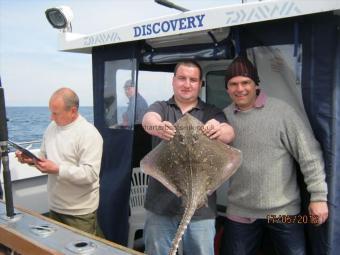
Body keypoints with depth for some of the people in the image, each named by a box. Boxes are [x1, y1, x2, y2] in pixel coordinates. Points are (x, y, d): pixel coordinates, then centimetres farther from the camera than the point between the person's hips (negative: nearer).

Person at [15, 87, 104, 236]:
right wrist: (31, 159, -5)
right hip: (55, 206, 7)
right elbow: (45, 156, 16)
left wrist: (57, 169, -28)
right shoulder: (52, 127, 6)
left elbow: (90, 173, -25)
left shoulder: (89, 134, -19)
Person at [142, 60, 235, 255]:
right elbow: (149, 119, -18)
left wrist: (219, 130, -40)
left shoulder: (212, 113, 4)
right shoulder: (160, 107, 5)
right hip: (161, 203, 1)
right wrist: (158, 127, -43)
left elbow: (229, 133, -16)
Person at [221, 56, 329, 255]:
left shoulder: (281, 111, -10)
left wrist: (318, 196, -11)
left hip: (284, 210, -2)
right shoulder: (224, 117, 0)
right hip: (240, 212, 3)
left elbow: (309, 154, -10)